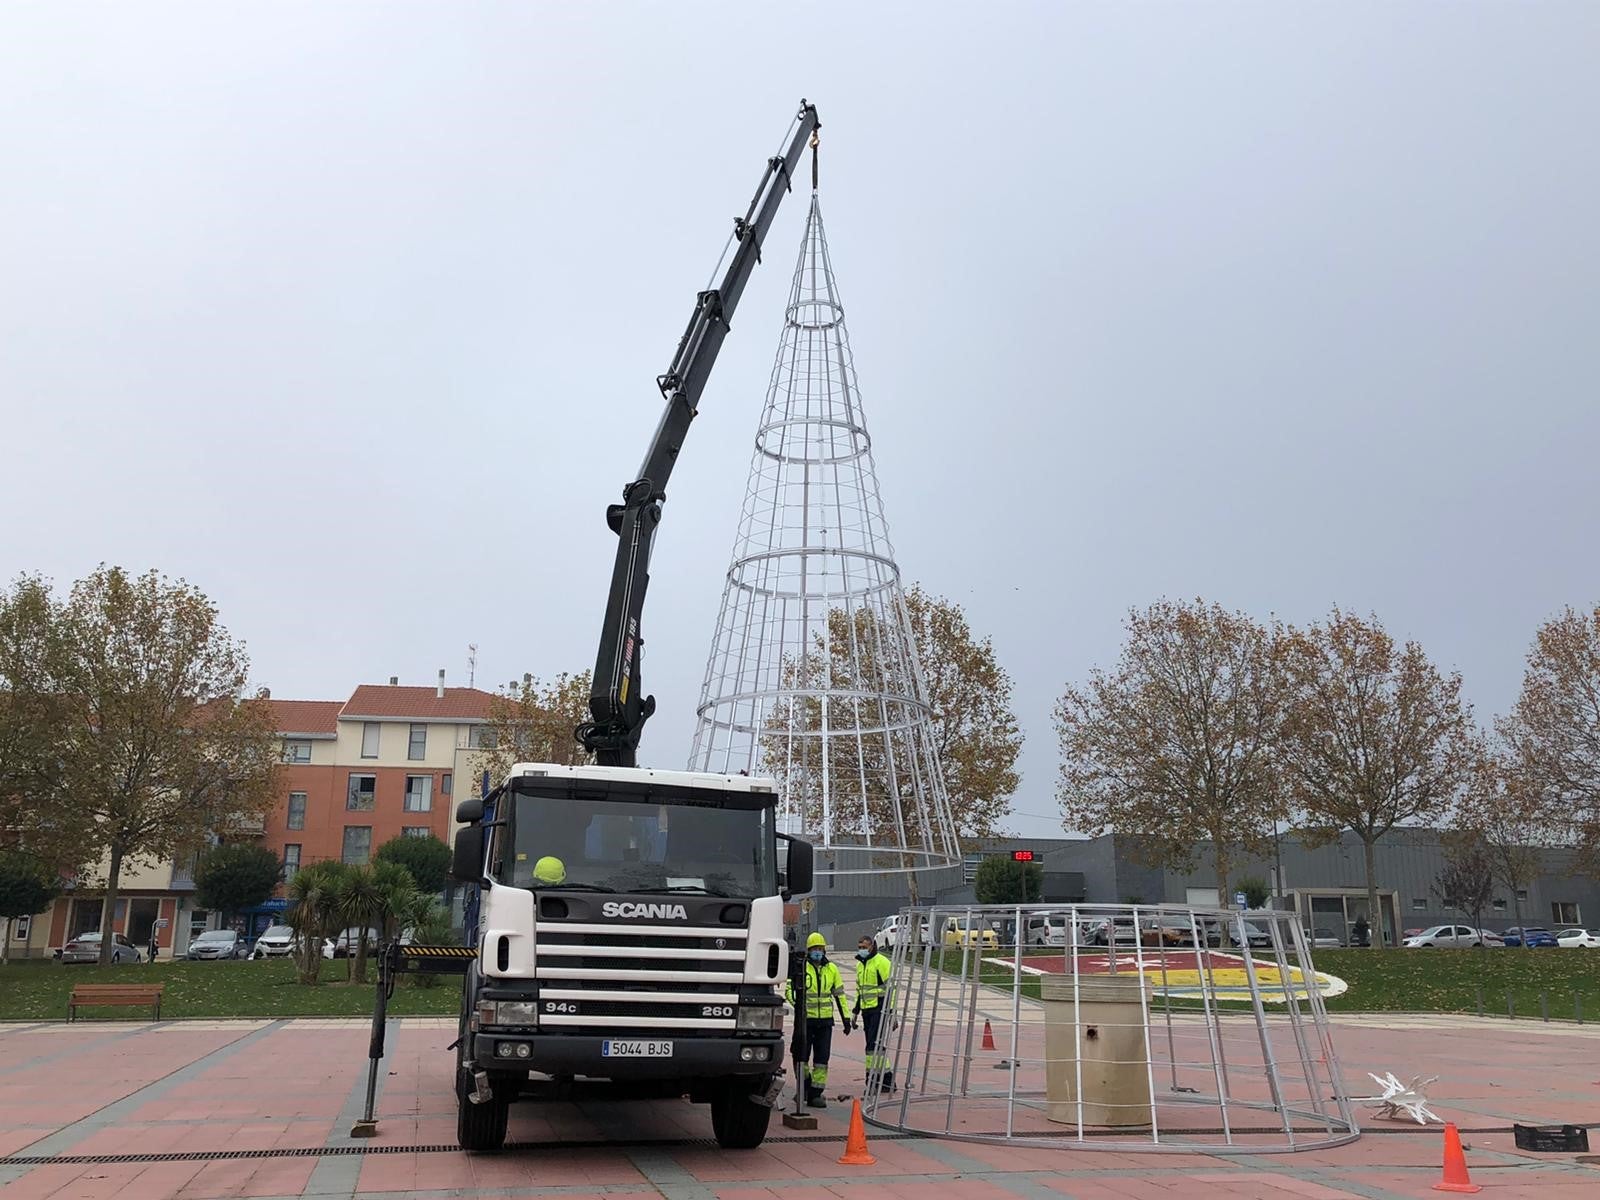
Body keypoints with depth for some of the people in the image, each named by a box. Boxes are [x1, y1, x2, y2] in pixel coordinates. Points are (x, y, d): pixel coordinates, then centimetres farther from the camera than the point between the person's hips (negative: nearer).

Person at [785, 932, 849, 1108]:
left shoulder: (832, 969, 8)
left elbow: (839, 994, 14)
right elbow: (789, 989, -6)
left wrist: (845, 1018, 11)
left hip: (825, 1020, 2)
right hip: (805, 1018, -2)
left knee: (821, 1058, 1)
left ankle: (816, 1093, 8)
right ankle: (806, 1086, 26)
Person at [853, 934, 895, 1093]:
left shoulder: (881, 962, -10)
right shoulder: (860, 964, 17)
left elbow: (890, 988, -14)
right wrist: (856, 1010, 23)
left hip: (879, 1008, -9)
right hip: (867, 1009, 9)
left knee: (874, 1044, -13)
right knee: (872, 1045, 8)